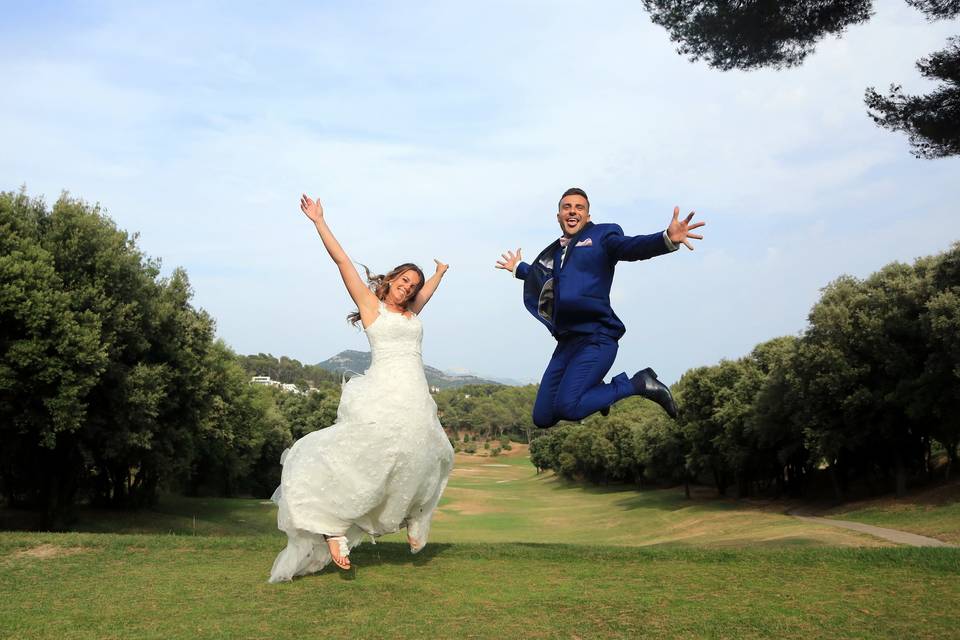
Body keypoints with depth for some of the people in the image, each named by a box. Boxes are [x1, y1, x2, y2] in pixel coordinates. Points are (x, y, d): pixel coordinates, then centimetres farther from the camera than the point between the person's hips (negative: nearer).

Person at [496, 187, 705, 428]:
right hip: (566, 342, 7)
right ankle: (592, 390, 30)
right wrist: (518, 268, 62)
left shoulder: (601, 235, 4)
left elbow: (631, 247, -17)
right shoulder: (555, 251, 23)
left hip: (596, 338, -7)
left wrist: (667, 238, -37)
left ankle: (638, 383, -4)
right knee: (542, 418, 5)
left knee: (566, 408, -25)